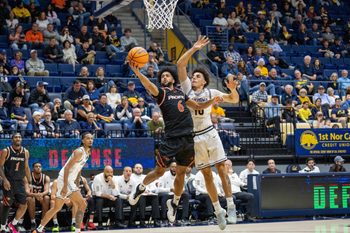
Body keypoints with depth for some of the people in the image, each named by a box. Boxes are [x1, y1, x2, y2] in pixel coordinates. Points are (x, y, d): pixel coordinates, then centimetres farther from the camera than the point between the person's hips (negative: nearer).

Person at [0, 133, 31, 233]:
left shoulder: (25, 152, 7)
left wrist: (30, 182, 11)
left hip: (20, 182, 4)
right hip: (9, 183, -4)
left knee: (23, 206, -1)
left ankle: (13, 224, 19)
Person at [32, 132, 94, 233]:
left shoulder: (87, 153, 13)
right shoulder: (79, 152, -16)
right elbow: (67, 168, -23)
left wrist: (75, 185, 20)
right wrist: (65, 186, -27)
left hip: (70, 180, 10)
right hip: (64, 179, -10)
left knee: (56, 208, 16)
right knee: (82, 204, -15)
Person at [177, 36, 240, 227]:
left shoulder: (211, 93, 3)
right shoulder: (187, 88, 2)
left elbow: (234, 100, 7)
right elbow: (180, 64, -9)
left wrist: (233, 88, -13)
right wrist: (194, 49, -16)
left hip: (209, 133, -1)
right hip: (194, 137, 1)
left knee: (221, 169, -6)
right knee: (207, 174, 6)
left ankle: (230, 206, -2)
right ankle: (218, 210, 12)